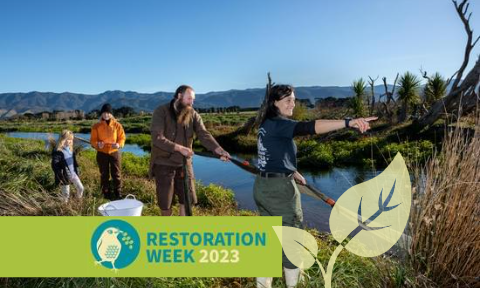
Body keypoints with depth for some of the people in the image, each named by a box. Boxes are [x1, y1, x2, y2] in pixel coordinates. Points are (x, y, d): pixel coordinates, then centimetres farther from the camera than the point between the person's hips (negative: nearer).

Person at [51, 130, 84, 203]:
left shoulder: (70, 149, 6)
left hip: (73, 174, 7)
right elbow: (55, 166, -20)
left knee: (80, 188, 6)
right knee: (66, 194, 7)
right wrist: (60, 177, -20)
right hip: (64, 176, -6)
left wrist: (76, 172, 17)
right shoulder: (58, 152, -18)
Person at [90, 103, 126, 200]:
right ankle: (106, 194, 21)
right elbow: (92, 140, -1)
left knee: (116, 174, 3)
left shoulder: (117, 125, -1)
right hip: (102, 153, 1)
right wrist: (97, 144, -24)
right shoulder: (96, 126, -1)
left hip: (114, 152, 0)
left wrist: (119, 144, -21)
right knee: (104, 175, 10)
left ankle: (118, 194, 14)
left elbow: (122, 138, 0)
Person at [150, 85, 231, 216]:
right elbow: (157, 138, -22)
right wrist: (180, 148, -29)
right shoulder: (161, 111, -12)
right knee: (165, 202, 9)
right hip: (164, 164, -3)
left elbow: (204, 134, -14)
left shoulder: (193, 114, -1)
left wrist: (219, 150, -30)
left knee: (187, 200, 11)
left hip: (184, 163, 4)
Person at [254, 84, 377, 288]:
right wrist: (348, 122, -43)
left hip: (263, 186, 9)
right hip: (279, 188, -9)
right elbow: (307, 127, -34)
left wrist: (292, 172, 11)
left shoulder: (267, 125, 12)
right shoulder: (277, 124, -17)